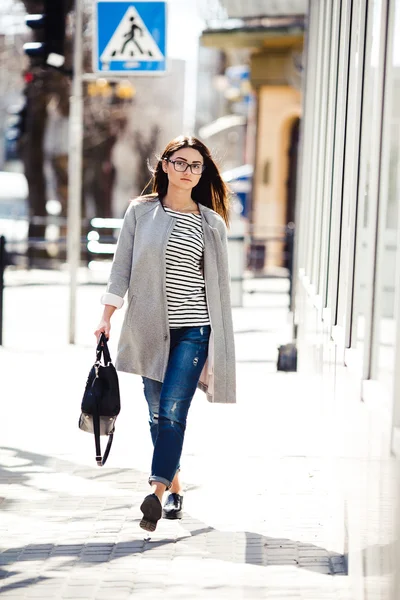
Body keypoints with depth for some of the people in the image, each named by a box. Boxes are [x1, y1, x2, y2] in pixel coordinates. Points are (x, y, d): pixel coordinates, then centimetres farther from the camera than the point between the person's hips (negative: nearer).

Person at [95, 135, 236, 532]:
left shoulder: (212, 223, 5)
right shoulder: (140, 212, 6)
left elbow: (219, 283, 7)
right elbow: (122, 267, 6)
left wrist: (220, 344, 5)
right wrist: (107, 318, 0)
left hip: (194, 330, -2)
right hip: (151, 328, 2)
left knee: (172, 411, -14)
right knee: (157, 415, 7)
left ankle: (157, 492, -21)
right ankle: (175, 487, 22)